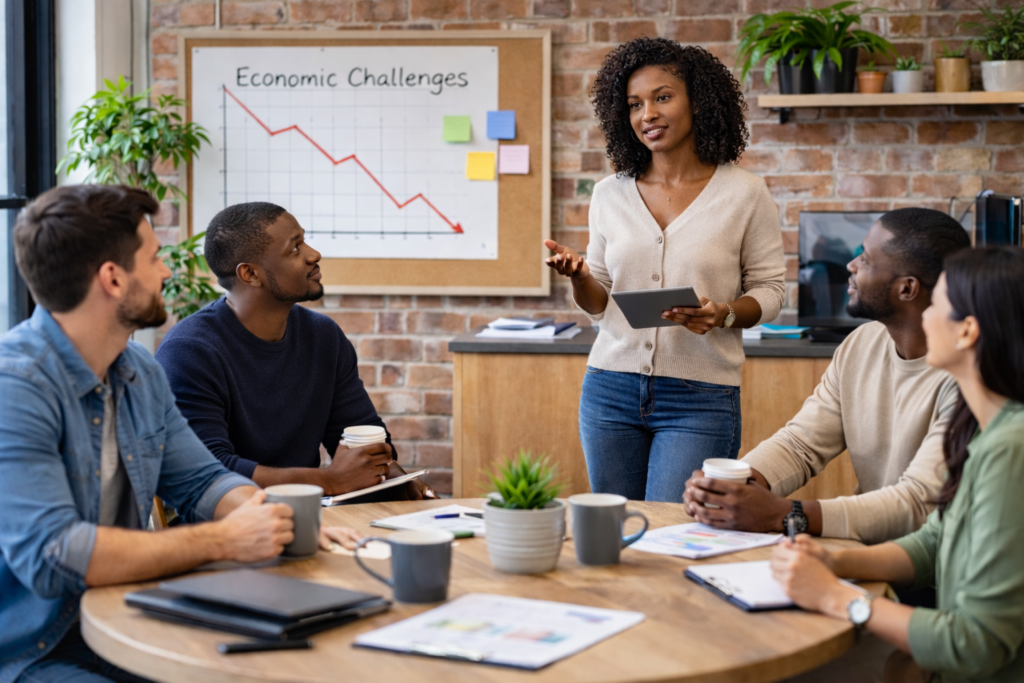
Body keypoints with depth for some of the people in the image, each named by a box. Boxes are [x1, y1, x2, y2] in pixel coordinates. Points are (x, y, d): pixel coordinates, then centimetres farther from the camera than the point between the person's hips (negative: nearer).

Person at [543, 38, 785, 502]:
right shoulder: (610, 194, 7)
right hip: (610, 389, 4)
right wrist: (577, 275, -9)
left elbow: (769, 290, 1)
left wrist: (723, 315, -18)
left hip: (700, 398, -3)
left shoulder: (744, 194, -3)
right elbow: (598, 303, 12)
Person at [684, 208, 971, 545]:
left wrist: (784, 515, -31)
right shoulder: (861, 344, 6)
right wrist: (736, 484, -14)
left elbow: (921, 505, -24)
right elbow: (799, 444, 7)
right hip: (865, 545, 6)